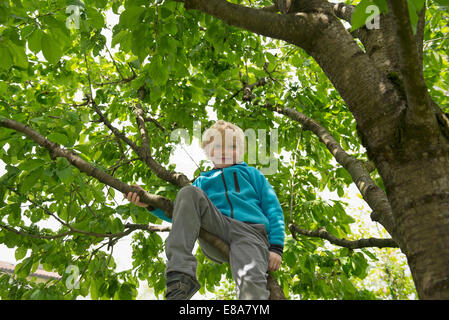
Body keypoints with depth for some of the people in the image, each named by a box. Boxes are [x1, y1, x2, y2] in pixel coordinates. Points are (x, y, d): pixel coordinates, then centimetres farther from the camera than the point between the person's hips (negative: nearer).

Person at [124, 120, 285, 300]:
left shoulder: (252, 173, 28)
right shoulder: (202, 181, 33)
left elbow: (273, 209, 18)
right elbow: (182, 212, 25)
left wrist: (276, 247, 2)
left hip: (249, 232, -2)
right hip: (214, 234, 2)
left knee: (251, 283, -34)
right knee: (188, 193, -21)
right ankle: (181, 277, -33)